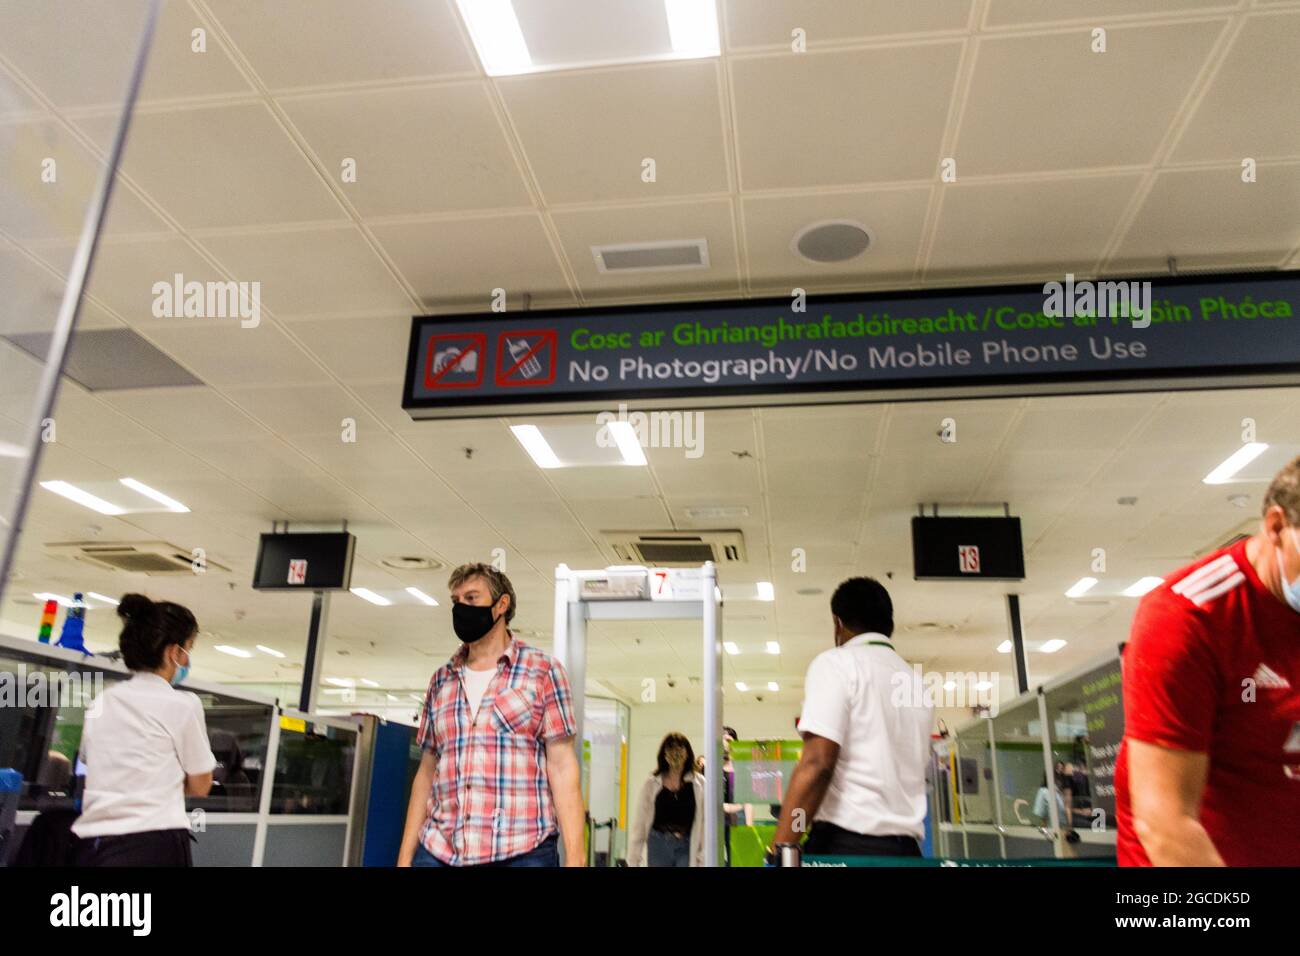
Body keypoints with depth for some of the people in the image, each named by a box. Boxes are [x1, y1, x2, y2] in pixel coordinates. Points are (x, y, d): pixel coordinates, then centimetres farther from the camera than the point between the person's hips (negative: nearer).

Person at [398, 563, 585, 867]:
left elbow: (562, 767, -5)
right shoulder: (441, 680, 13)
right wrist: (405, 857, 11)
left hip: (522, 851, -3)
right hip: (437, 851, 4)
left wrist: (575, 858, -11)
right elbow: (427, 772, 15)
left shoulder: (543, 671, 0)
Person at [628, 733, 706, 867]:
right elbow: (640, 821, 5)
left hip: (686, 847, -2)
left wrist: (703, 856, -5)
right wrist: (634, 857, 4)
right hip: (658, 844, 2)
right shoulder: (652, 784, 3)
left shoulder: (699, 784, 0)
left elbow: (705, 821, -1)